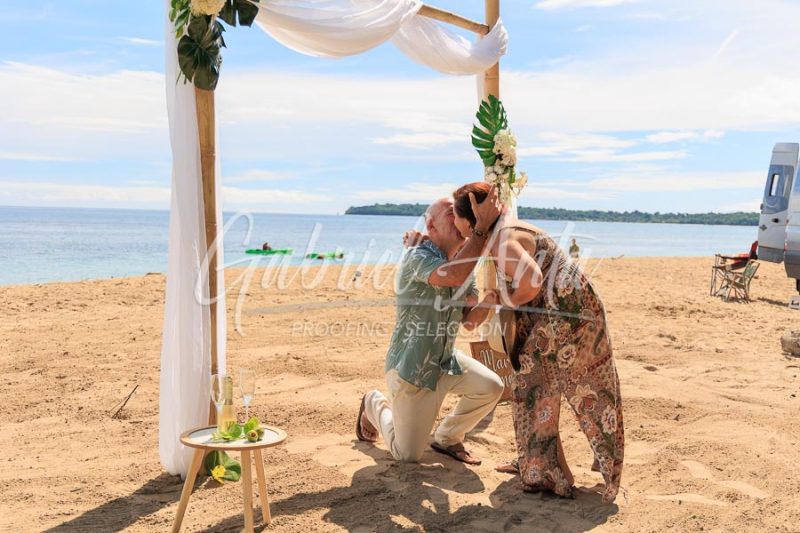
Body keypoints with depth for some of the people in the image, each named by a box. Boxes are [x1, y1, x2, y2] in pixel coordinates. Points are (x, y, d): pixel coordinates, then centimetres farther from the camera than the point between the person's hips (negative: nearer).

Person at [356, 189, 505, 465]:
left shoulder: (463, 263, 2)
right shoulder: (417, 256, -23)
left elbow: (469, 321, 1)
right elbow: (453, 276, -44)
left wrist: (488, 302, -19)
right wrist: (481, 229, -41)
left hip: (445, 360, 7)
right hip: (410, 367, -7)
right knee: (407, 454, 1)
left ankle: (447, 438, 13)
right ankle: (375, 405, 32)